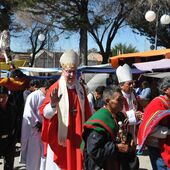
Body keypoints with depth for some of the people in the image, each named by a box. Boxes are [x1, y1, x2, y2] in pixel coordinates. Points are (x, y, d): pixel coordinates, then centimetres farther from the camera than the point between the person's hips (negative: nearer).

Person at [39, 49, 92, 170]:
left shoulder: (80, 88, 6)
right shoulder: (55, 88, -10)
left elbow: (87, 112, 15)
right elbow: (45, 114, -19)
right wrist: (53, 105, -38)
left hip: (77, 136, 5)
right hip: (60, 136, -4)